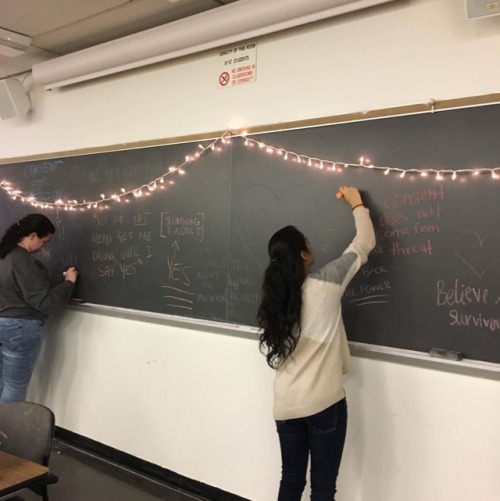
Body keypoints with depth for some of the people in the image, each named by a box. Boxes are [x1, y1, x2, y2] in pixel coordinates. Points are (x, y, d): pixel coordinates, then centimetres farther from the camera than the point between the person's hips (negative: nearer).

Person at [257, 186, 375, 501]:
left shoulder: (272, 298, 0)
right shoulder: (324, 285, -14)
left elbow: (272, 353, 7)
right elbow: (365, 243, -2)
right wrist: (357, 204, 12)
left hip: (286, 405, 5)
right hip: (324, 403, -5)